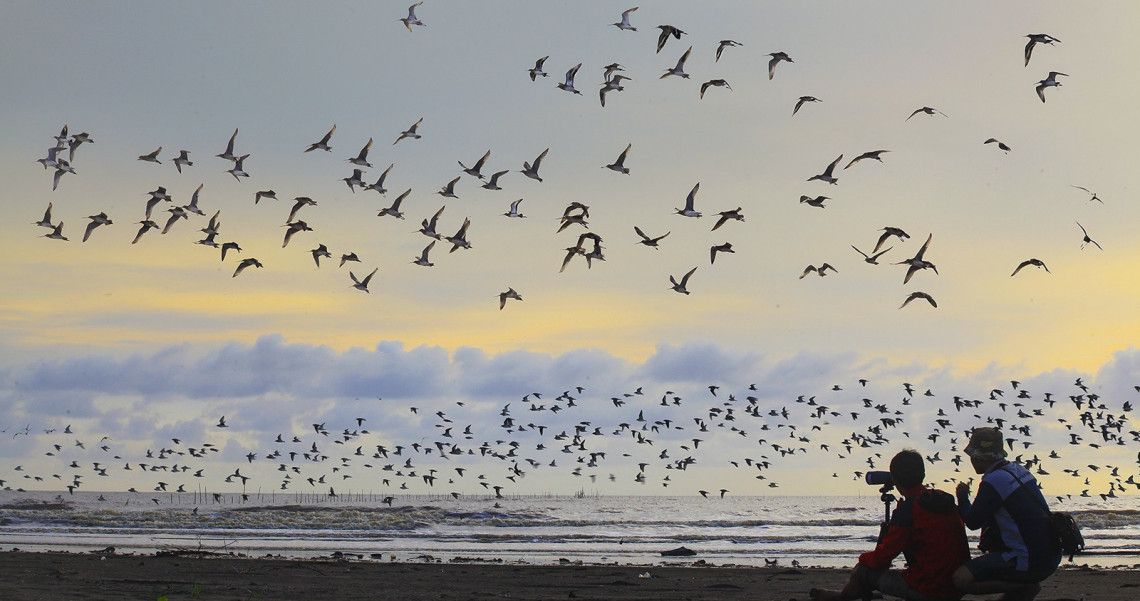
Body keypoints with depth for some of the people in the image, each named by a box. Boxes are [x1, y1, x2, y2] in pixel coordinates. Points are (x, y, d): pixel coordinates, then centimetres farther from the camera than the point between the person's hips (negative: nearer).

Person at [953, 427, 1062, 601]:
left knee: (961, 579, -14)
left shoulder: (994, 481, -16)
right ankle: (1021, 586, 18)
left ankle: (1024, 586, -5)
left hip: (1031, 563, -9)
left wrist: (962, 496, 8)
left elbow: (972, 522, -9)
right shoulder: (1018, 469, 11)